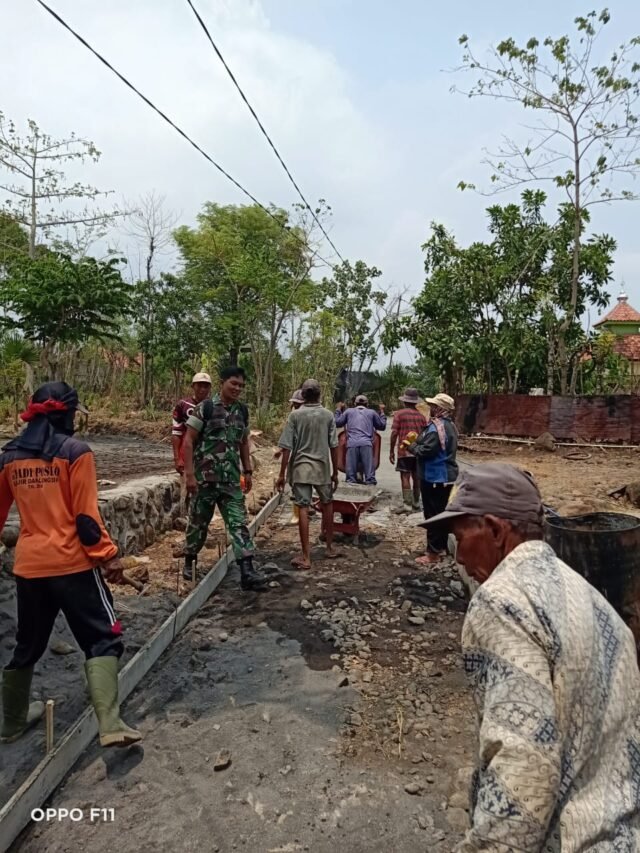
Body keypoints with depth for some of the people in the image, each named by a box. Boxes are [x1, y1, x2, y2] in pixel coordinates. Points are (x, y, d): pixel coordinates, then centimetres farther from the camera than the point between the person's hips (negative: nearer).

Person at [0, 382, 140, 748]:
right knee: (103, 639, 3)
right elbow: (86, 515, -14)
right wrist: (108, 555, -7)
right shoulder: (75, 452, -10)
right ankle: (110, 726, -7)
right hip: (71, 563, -6)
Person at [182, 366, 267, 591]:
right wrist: (189, 474, -15)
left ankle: (247, 572, -5)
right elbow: (188, 442, -9)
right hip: (205, 477, -4)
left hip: (232, 479, 4)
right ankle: (189, 561, 32)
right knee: (198, 522, 10)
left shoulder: (242, 411, 7)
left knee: (239, 523, -3)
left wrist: (247, 472, 13)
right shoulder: (205, 408, -8)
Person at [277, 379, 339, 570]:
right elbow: (333, 446, 0)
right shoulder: (328, 415, -1)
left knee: (303, 509, -2)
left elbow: (287, 447, -7)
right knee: (327, 504, 21)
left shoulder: (295, 415, -4)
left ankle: (306, 557, -1)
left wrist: (282, 474, -1)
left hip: (300, 468, -2)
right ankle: (330, 547, 30)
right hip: (322, 467, 2)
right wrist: (335, 472, 9)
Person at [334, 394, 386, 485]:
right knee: (369, 473, -3)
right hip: (366, 444, 0)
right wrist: (382, 412, 41)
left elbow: (337, 422, 26)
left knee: (351, 475, 0)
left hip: (352, 444, 1)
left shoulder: (349, 411, 19)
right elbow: (382, 426, 28)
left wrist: (338, 409, 39)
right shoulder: (372, 412, 19)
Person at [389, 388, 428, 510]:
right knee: (416, 477, 12)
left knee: (405, 476, -2)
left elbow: (394, 433, -7)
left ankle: (407, 501, -9)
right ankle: (416, 502, 20)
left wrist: (391, 451, -1)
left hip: (404, 451, -4)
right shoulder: (421, 416, 6)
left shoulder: (400, 413, -3)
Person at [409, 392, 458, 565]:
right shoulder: (450, 425, 12)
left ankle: (433, 552, 5)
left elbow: (426, 450, -26)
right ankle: (441, 547, 27)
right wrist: (417, 441, 9)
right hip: (446, 476, 10)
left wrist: (412, 446, -7)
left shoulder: (436, 426, -21)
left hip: (435, 477, -10)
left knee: (433, 514, -2)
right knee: (441, 512, 17)